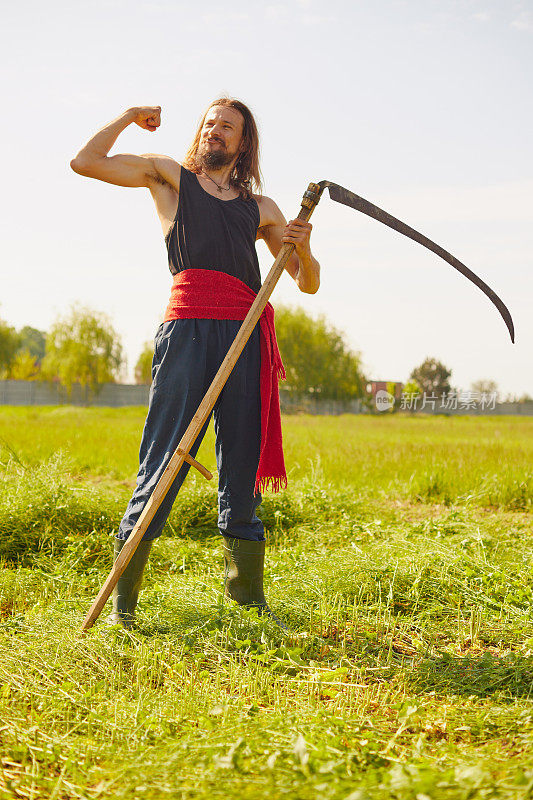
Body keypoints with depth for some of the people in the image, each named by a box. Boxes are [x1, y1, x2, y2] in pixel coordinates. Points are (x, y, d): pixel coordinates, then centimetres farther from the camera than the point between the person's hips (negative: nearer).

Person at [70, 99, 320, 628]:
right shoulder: (169, 175, 20)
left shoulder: (261, 207, 26)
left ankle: (247, 594, 12)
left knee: (242, 469, 3)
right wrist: (128, 117, 18)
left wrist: (303, 250, 4)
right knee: (164, 460, -8)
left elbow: (308, 284, 24)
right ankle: (122, 599, -3)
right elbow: (85, 162, 12)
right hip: (188, 322, -3)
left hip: (247, 332, 3)